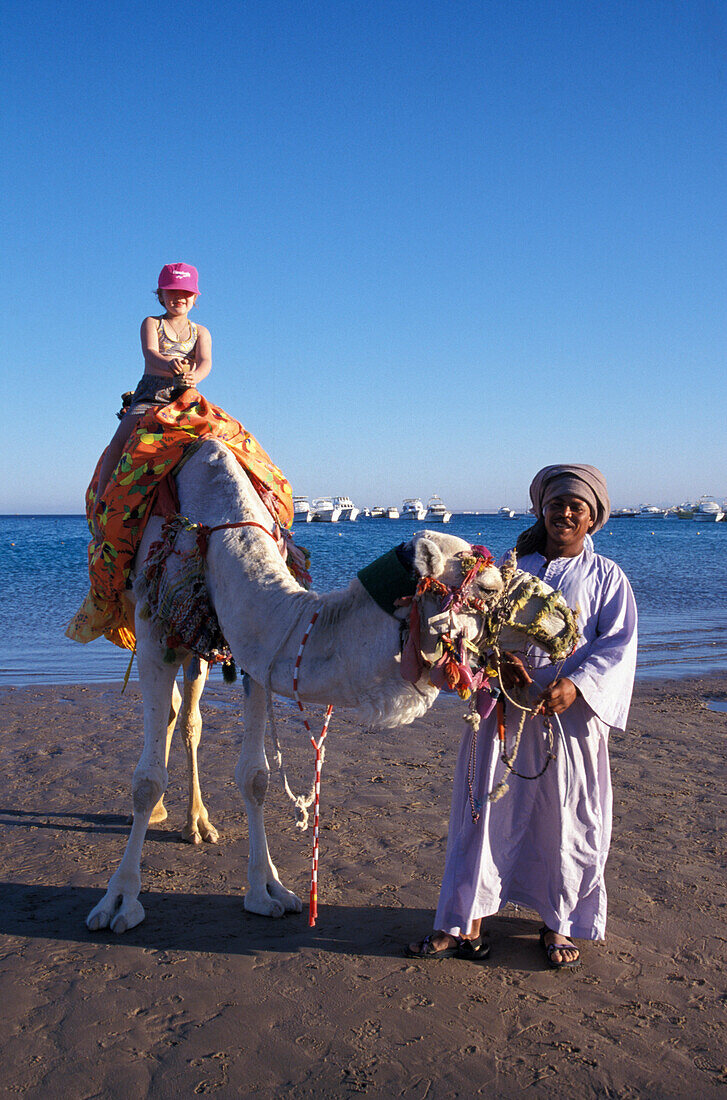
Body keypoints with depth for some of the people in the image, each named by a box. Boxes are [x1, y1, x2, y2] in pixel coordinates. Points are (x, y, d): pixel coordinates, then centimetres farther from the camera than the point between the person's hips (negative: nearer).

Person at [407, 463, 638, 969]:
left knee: (567, 820, 7)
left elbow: (619, 644, -3)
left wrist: (577, 684, -18)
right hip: (504, 713, 2)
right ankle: (466, 924, 16)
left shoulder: (606, 576, 3)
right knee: (485, 810, 4)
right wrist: (498, 661, -12)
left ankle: (559, 926, 28)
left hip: (571, 717, -2)